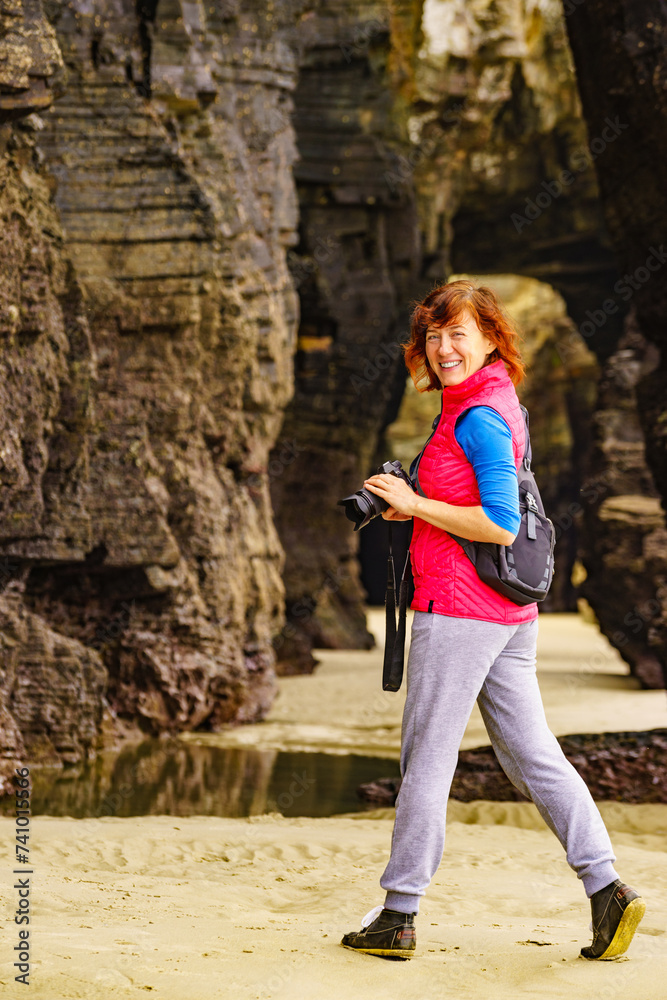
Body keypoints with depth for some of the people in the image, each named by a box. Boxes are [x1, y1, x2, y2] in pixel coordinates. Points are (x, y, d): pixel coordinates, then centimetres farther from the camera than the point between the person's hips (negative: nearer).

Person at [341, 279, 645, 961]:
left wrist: (415, 503, -15)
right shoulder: (498, 402, 15)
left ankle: (397, 916, 7)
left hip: (459, 605, -9)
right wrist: (409, 503, 13)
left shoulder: (477, 416, -15)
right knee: (531, 753, 10)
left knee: (426, 757, -1)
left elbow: (502, 524, -22)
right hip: (509, 611, 10)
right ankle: (607, 888, 6)